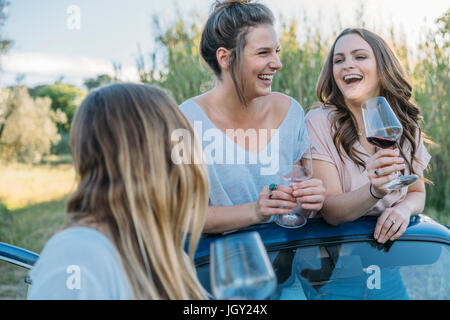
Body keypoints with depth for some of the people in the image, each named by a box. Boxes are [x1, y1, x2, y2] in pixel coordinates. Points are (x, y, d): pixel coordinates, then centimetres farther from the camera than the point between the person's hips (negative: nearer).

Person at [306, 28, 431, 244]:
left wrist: (404, 208, -10)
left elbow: (417, 193, 12)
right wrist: (375, 191, -31)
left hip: (393, 240, 4)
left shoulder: (405, 124, 2)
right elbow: (330, 211, -13)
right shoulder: (319, 123, -10)